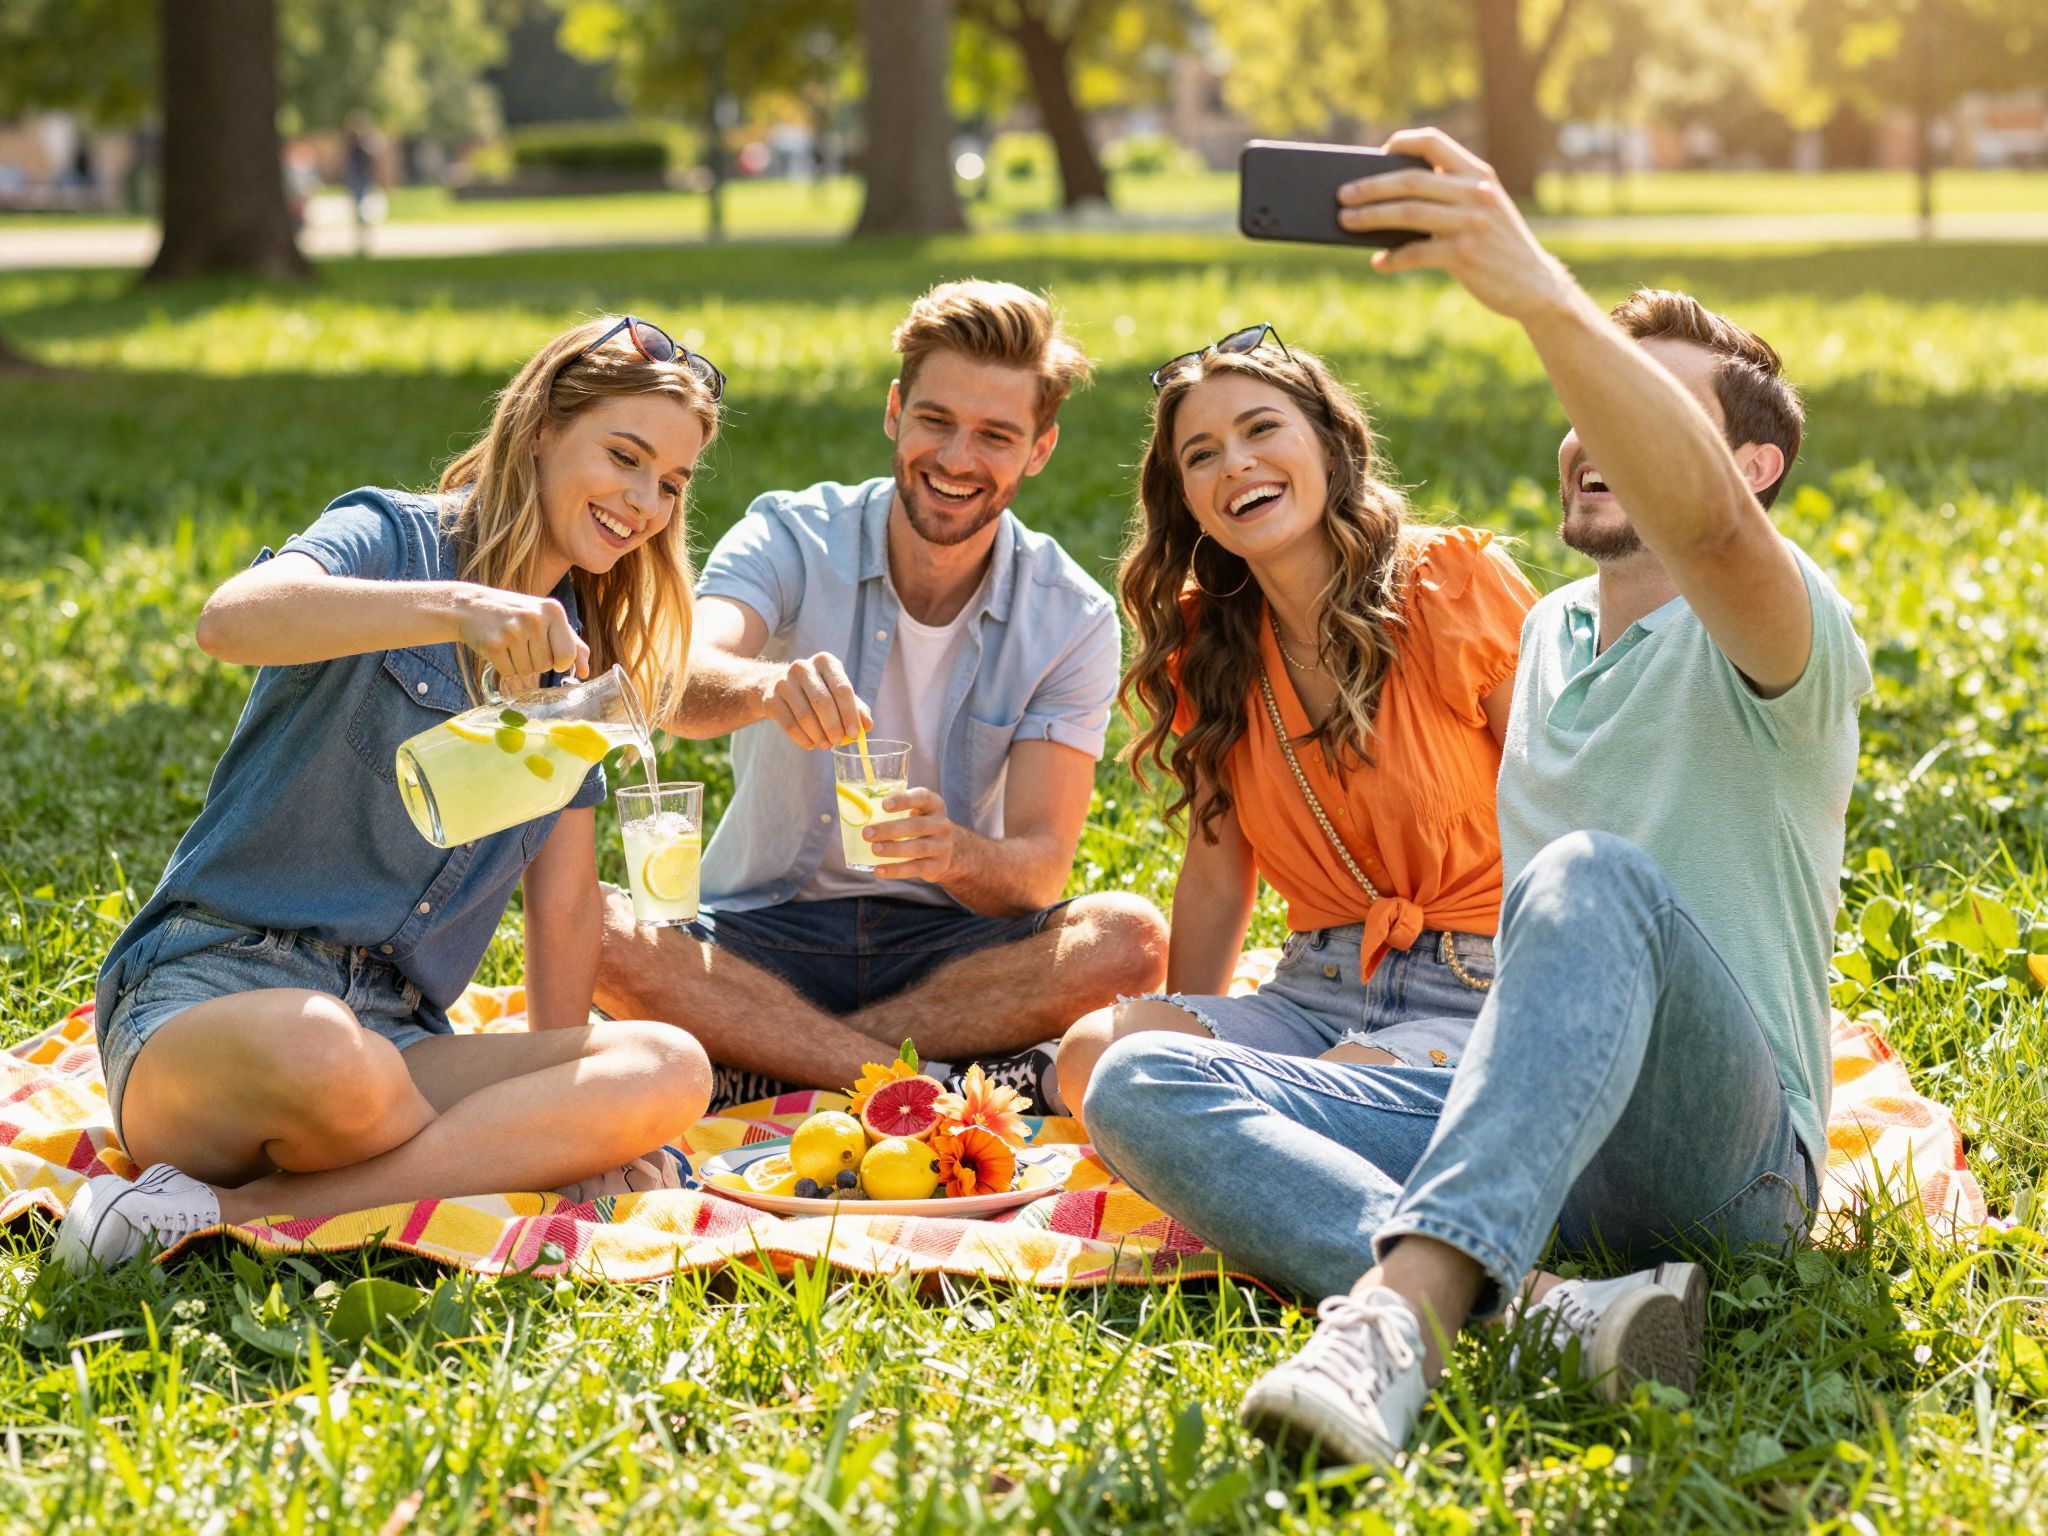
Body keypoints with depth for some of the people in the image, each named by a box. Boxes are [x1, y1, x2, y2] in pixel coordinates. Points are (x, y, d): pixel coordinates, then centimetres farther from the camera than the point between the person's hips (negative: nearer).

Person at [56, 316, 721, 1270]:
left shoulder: (571, 661, 19)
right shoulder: (395, 539, -1)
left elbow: (564, 904, 19)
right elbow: (231, 619, -24)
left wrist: (563, 1098, 9)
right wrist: (455, 609, -36)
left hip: (397, 1037, 7)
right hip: (213, 994, -7)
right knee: (322, 1056, -45)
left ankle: (228, 1214, -26)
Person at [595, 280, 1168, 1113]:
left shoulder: (1072, 619, -4)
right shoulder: (791, 537, -6)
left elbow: (1039, 869, -11)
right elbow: (680, 686, -26)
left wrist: (955, 853, -35)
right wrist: (765, 688, -50)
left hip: (950, 941, 1)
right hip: (764, 934, -1)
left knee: (1129, 937, -29)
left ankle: (758, 1067, -25)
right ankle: (940, 1090, -31)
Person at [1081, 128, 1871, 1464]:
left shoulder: (1773, 635, -3)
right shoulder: (1548, 630, 22)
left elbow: (1705, 524, -29)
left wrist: (1541, 295, -42)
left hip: (1719, 1145, -7)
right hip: (1529, 1131, 7)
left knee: (1593, 881, -37)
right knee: (1138, 1082, -15)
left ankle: (1403, 1304, -53)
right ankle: (1544, 1309, -37)